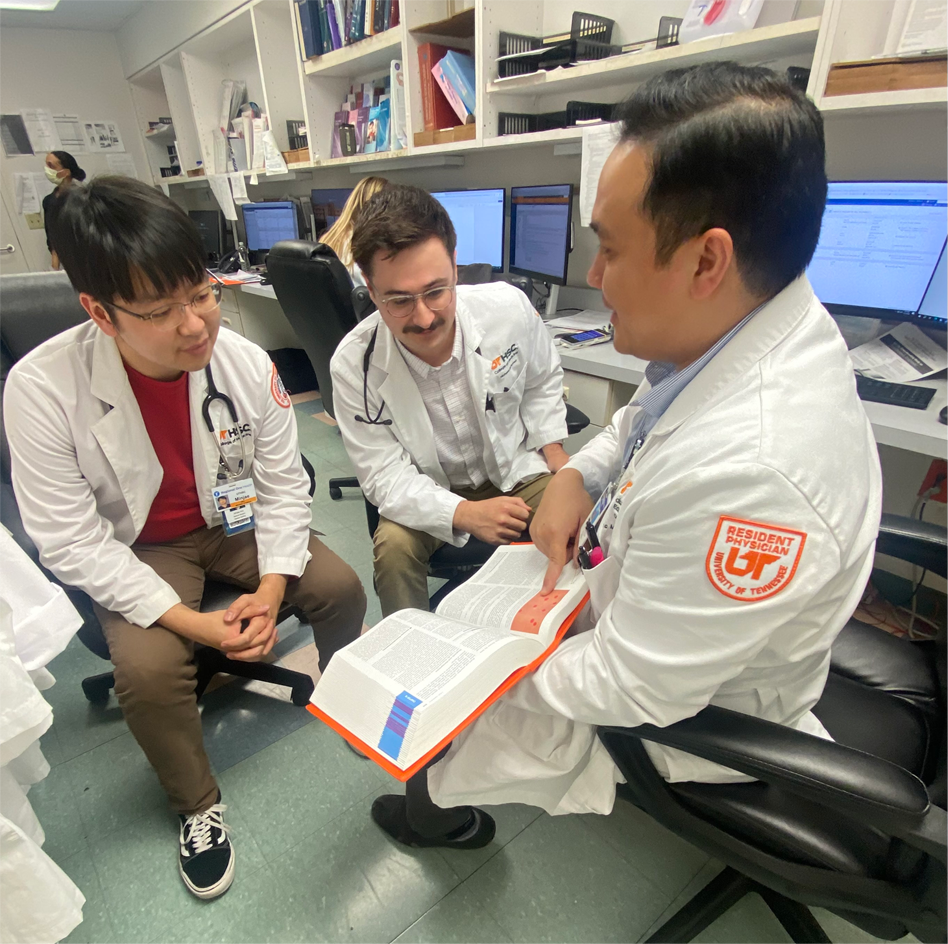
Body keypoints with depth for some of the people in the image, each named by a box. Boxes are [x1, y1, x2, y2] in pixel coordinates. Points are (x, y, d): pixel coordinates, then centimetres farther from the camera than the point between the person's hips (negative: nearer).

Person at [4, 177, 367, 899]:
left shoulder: (246, 362, -18)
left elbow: (284, 481, -8)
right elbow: (73, 542, -19)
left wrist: (271, 587, -18)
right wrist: (194, 623, -25)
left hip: (236, 524, 2)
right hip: (139, 550, -1)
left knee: (340, 588, -12)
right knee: (147, 669, -24)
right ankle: (198, 804, 11)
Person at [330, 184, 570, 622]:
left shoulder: (509, 307, -18)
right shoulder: (353, 364, -22)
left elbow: (543, 380, 5)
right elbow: (385, 476, -18)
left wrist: (553, 450, -4)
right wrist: (464, 514, -31)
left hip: (516, 471, 2)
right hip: (428, 491, -1)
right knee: (394, 545, -27)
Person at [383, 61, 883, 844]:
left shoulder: (748, 473, -43)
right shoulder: (763, 327, -15)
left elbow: (633, 691, -29)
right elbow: (643, 419, 6)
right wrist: (577, 475, -12)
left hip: (680, 718, -7)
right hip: (640, 593, 7)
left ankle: (437, 809, 44)